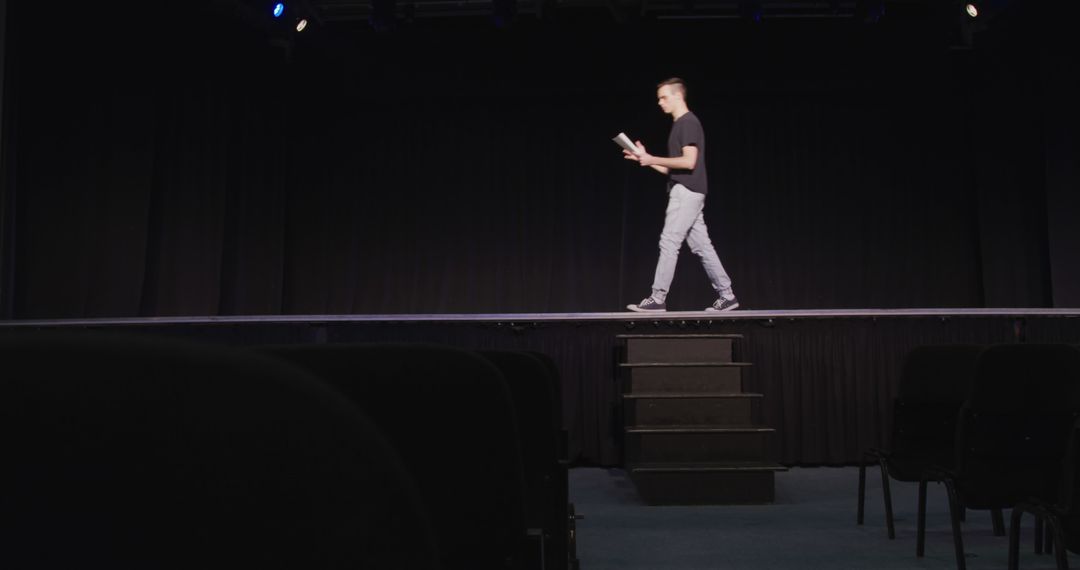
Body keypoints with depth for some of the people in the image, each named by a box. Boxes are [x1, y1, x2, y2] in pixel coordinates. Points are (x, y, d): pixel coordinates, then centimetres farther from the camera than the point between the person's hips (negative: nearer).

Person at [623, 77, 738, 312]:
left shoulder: (689, 122, -9)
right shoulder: (679, 124, 20)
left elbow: (689, 161, -19)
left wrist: (653, 159, -14)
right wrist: (645, 159, 13)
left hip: (687, 191, -10)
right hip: (686, 192, 10)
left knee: (669, 242, -10)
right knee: (702, 246, 8)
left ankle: (658, 298, -8)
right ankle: (726, 295, 11)